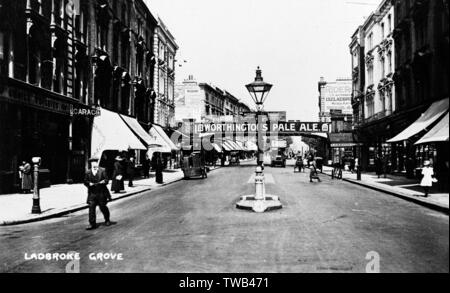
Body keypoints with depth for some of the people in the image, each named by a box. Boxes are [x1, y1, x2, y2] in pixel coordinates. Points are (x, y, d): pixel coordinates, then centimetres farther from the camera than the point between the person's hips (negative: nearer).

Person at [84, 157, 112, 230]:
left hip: (101, 192, -1)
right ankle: (92, 224, -2)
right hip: (92, 193, 1)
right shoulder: (88, 172, 8)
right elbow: (85, 181, 7)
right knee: (91, 207, -7)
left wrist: (103, 182, -19)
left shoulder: (102, 170, 4)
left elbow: (106, 180, 1)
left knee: (103, 207, 7)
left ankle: (107, 220, 30)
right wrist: (89, 183, -13)